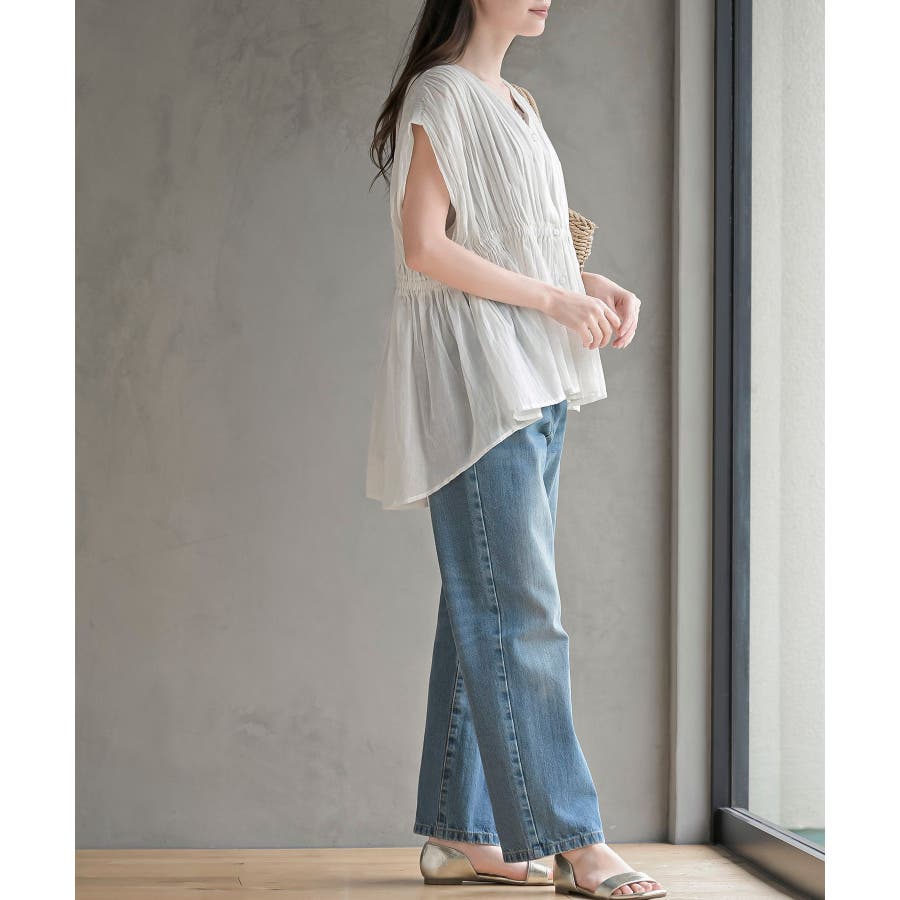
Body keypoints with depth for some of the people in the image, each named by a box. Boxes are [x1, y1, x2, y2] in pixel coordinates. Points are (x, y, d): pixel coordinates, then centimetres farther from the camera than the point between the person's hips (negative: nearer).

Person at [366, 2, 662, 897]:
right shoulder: (441, 95, -6)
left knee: (488, 610, 8)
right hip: (474, 383, -9)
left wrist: (597, 285, 7)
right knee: (517, 610, -9)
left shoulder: (513, 103, 21)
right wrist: (554, 299, -14)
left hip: (534, 386, 9)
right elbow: (425, 249, -14)